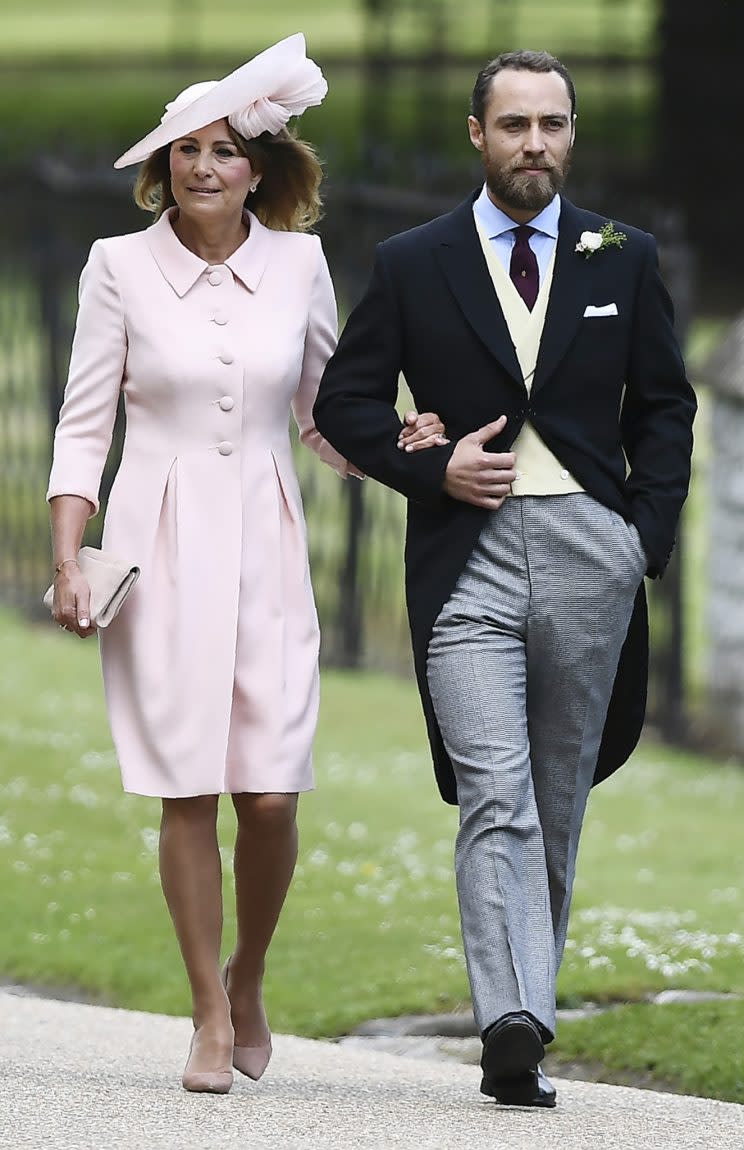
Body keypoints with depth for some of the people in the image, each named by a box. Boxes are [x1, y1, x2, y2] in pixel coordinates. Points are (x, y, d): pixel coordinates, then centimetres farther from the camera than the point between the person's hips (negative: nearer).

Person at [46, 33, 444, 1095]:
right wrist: (67, 562, -7)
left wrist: (396, 446, -5)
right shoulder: (121, 266, 0)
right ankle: (211, 1016, 7)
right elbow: (83, 425, 2)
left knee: (271, 792, -5)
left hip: (266, 548, 2)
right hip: (160, 548, -1)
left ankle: (249, 981, 20)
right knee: (188, 791, -4)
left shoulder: (298, 263, 5)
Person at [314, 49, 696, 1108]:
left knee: (558, 808, 8)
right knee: (495, 801, -15)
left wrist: (649, 535, 2)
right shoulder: (413, 266, 6)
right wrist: (432, 468, -7)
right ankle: (511, 1025, -25)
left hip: (590, 554, 2)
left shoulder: (623, 260, 11)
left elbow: (664, 407, 14)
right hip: (469, 555, -2)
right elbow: (345, 402, 9)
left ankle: (527, 1019, 17)